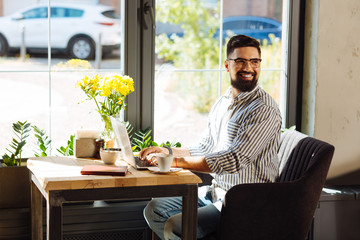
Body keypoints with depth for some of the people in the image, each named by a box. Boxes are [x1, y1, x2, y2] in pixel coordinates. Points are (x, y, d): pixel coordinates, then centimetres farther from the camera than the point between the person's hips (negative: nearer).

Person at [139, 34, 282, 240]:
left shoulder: (265, 110, -18)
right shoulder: (222, 104, 12)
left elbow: (235, 160, -25)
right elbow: (205, 150, 21)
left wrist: (177, 161, -21)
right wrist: (167, 152, 6)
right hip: (216, 192, 9)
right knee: (155, 210, 5)